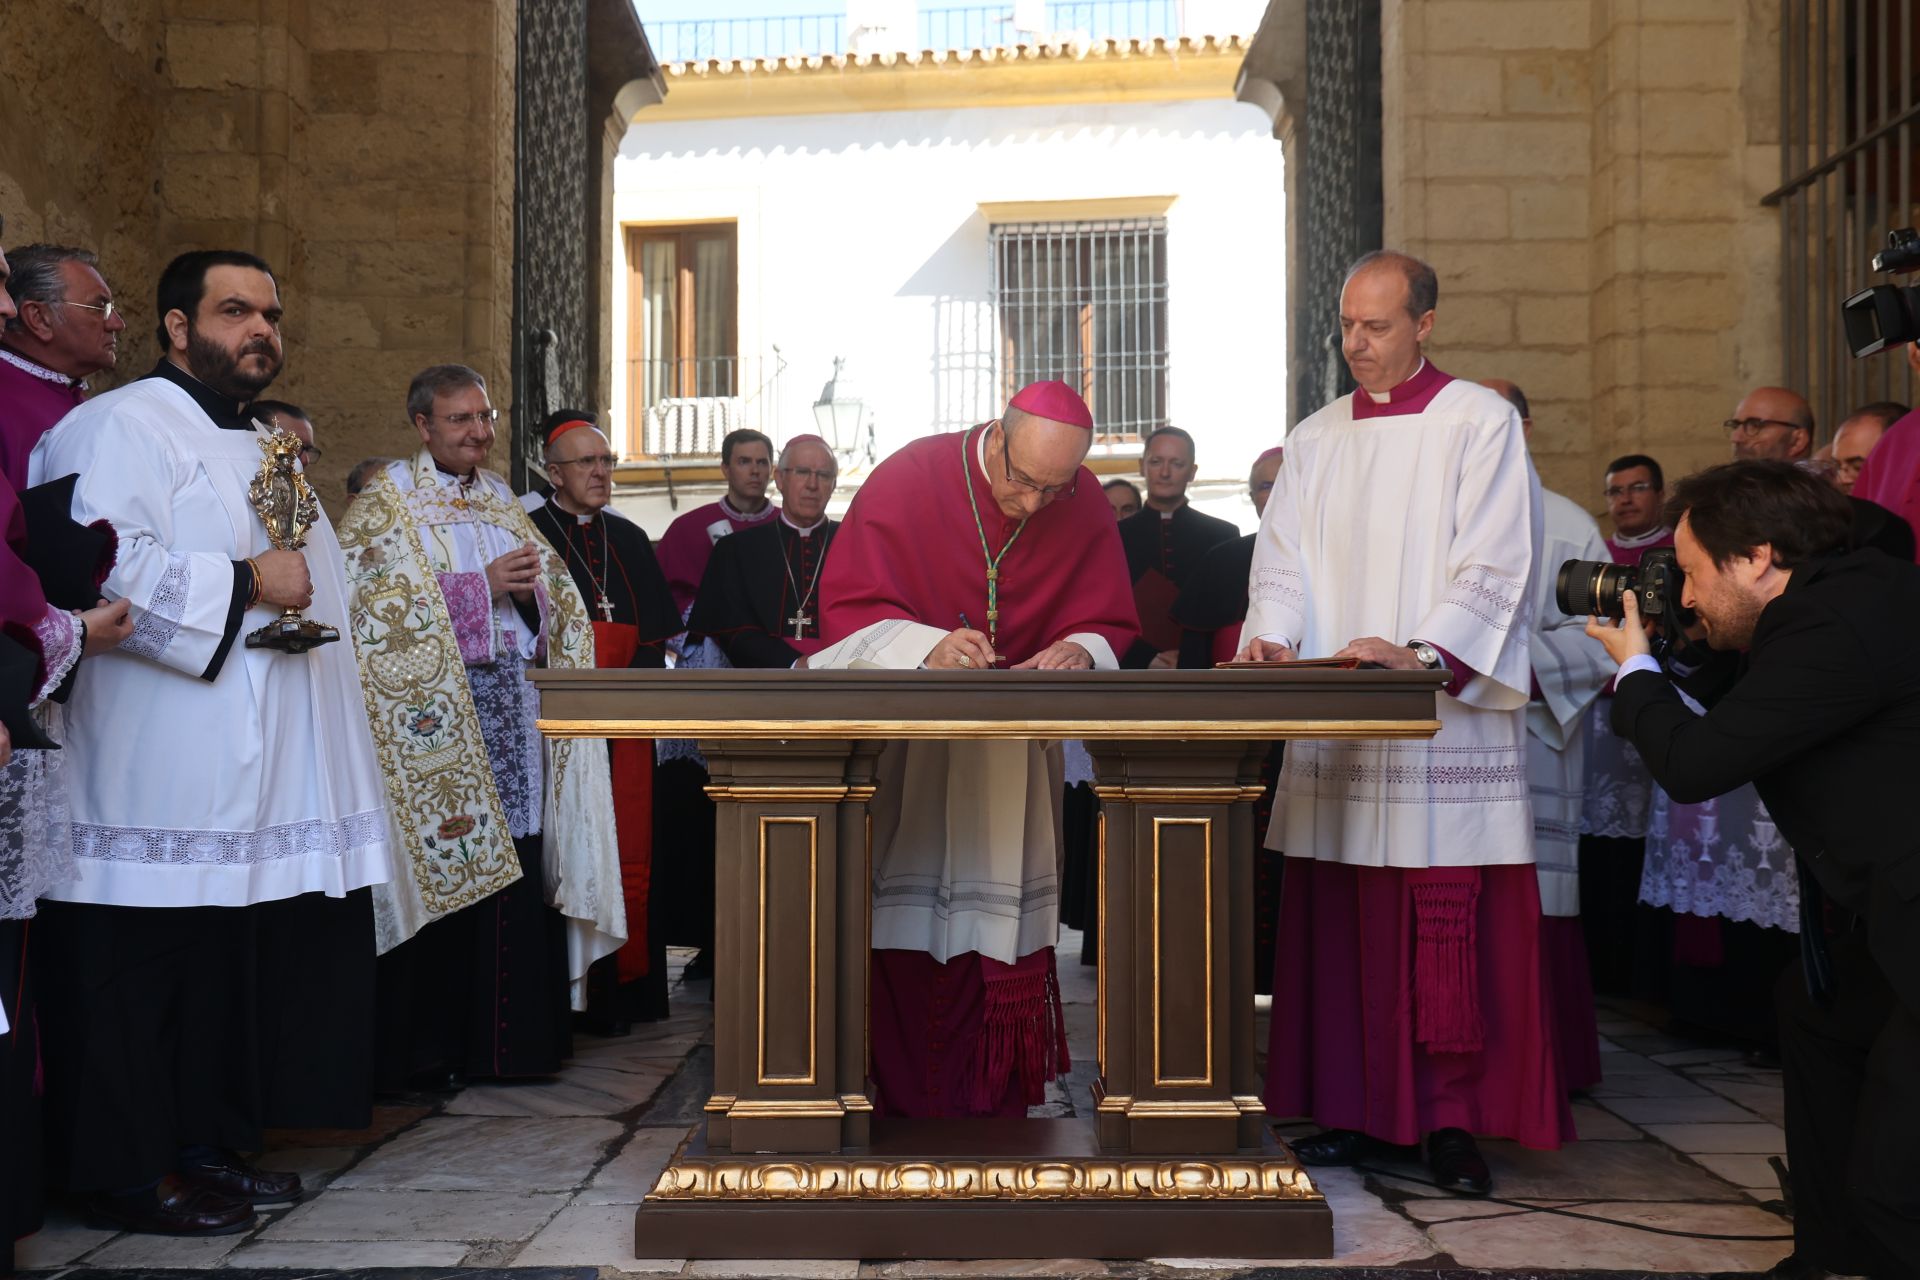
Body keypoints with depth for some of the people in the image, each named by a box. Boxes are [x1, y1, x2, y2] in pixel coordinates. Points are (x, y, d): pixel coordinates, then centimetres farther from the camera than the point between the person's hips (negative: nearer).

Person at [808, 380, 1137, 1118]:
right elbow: (847, 608, -16)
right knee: (905, 930, -4)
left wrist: (1079, 650, -23)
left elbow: (1108, 623, 1)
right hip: (903, 736, -2)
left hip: (1014, 742, 2)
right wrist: (927, 648, -34)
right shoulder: (910, 479, -14)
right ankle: (900, 1107, 7)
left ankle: (993, 1108, 10)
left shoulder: (1085, 506, -5)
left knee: (1000, 931, 1)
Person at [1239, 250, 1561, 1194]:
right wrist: (1271, 635, -10)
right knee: (1341, 922, 3)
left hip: (1447, 717, -4)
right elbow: (1282, 558, 10)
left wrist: (1423, 653, -22)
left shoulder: (1480, 423, 2)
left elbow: (1494, 568, -7)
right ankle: (1357, 1108, 13)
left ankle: (1451, 1117, 7)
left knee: (1449, 929, -4)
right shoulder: (1315, 440, 17)